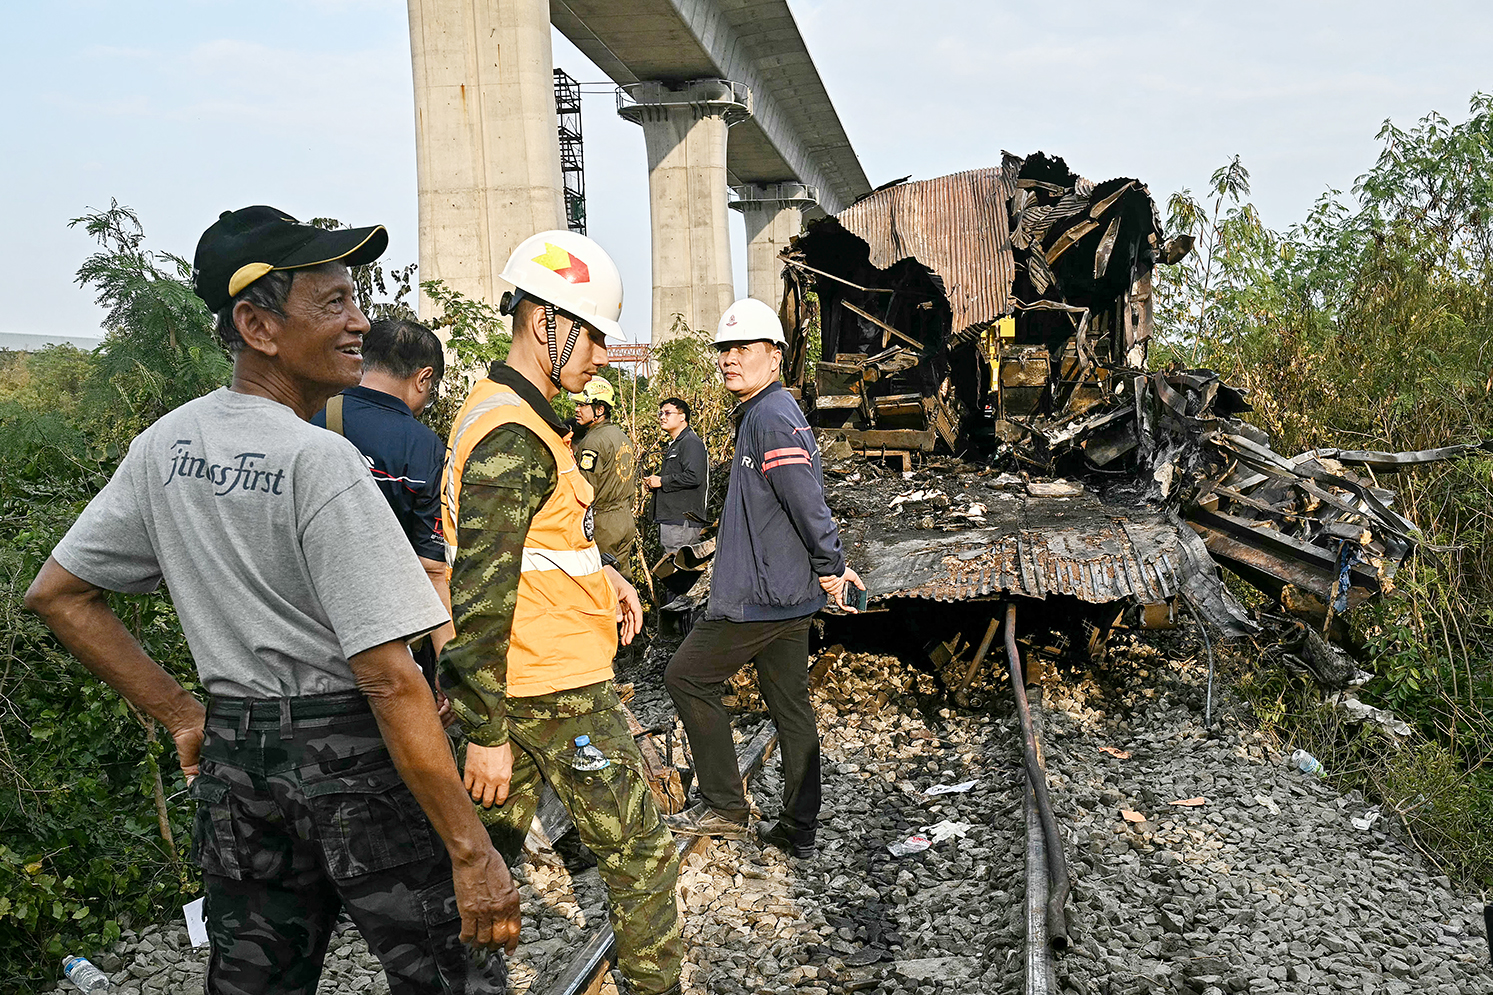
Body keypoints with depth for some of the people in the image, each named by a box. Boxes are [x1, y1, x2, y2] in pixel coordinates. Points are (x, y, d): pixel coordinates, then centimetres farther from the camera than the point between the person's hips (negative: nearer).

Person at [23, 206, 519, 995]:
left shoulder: (167, 445, 4)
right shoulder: (319, 460, -19)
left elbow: (55, 594, 13)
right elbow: (389, 678, -22)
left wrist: (181, 715, 13)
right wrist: (472, 854, -18)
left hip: (232, 753, 8)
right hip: (353, 753, -7)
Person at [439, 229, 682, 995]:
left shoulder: (497, 410, 11)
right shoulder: (513, 437, -21)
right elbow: (480, 595, -24)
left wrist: (600, 573, 9)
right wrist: (485, 732, -22)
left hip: (512, 680, 10)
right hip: (558, 694, -10)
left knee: (493, 836, 19)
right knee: (641, 855, 3)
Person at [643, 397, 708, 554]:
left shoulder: (691, 442, -10)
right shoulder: (674, 444, 23)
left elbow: (693, 476, -23)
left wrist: (661, 481, -14)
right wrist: (653, 481, 13)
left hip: (682, 520, -11)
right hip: (670, 519, 11)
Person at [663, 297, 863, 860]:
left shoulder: (772, 417, -17)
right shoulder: (762, 414, 17)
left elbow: (808, 501, -23)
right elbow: (808, 502, 22)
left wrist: (829, 567, -12)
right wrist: (831, 566, 21)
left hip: (758, 597, -10)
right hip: (790, 595, 10)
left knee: (687, 677, 3)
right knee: (790, 707, 12)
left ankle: (725, 807, 9)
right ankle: (799, 831, 20)